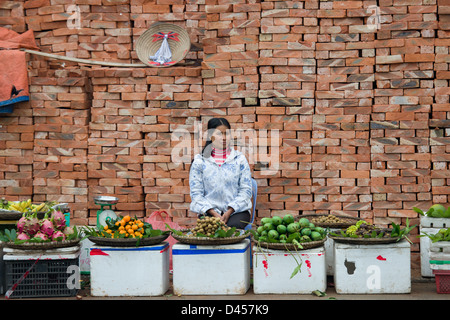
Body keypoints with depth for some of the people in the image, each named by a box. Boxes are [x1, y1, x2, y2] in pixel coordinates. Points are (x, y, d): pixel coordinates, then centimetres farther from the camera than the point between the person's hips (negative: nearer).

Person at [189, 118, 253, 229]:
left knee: (232, 227, -32)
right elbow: (196, 193, 2)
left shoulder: (239, 159, 9)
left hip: (237, 210, 0)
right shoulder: (199, 161, 7)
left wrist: (229, 212, -11)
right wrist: (214, 214, -12)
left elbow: (246, 190, 3)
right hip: (209, 211, 0)